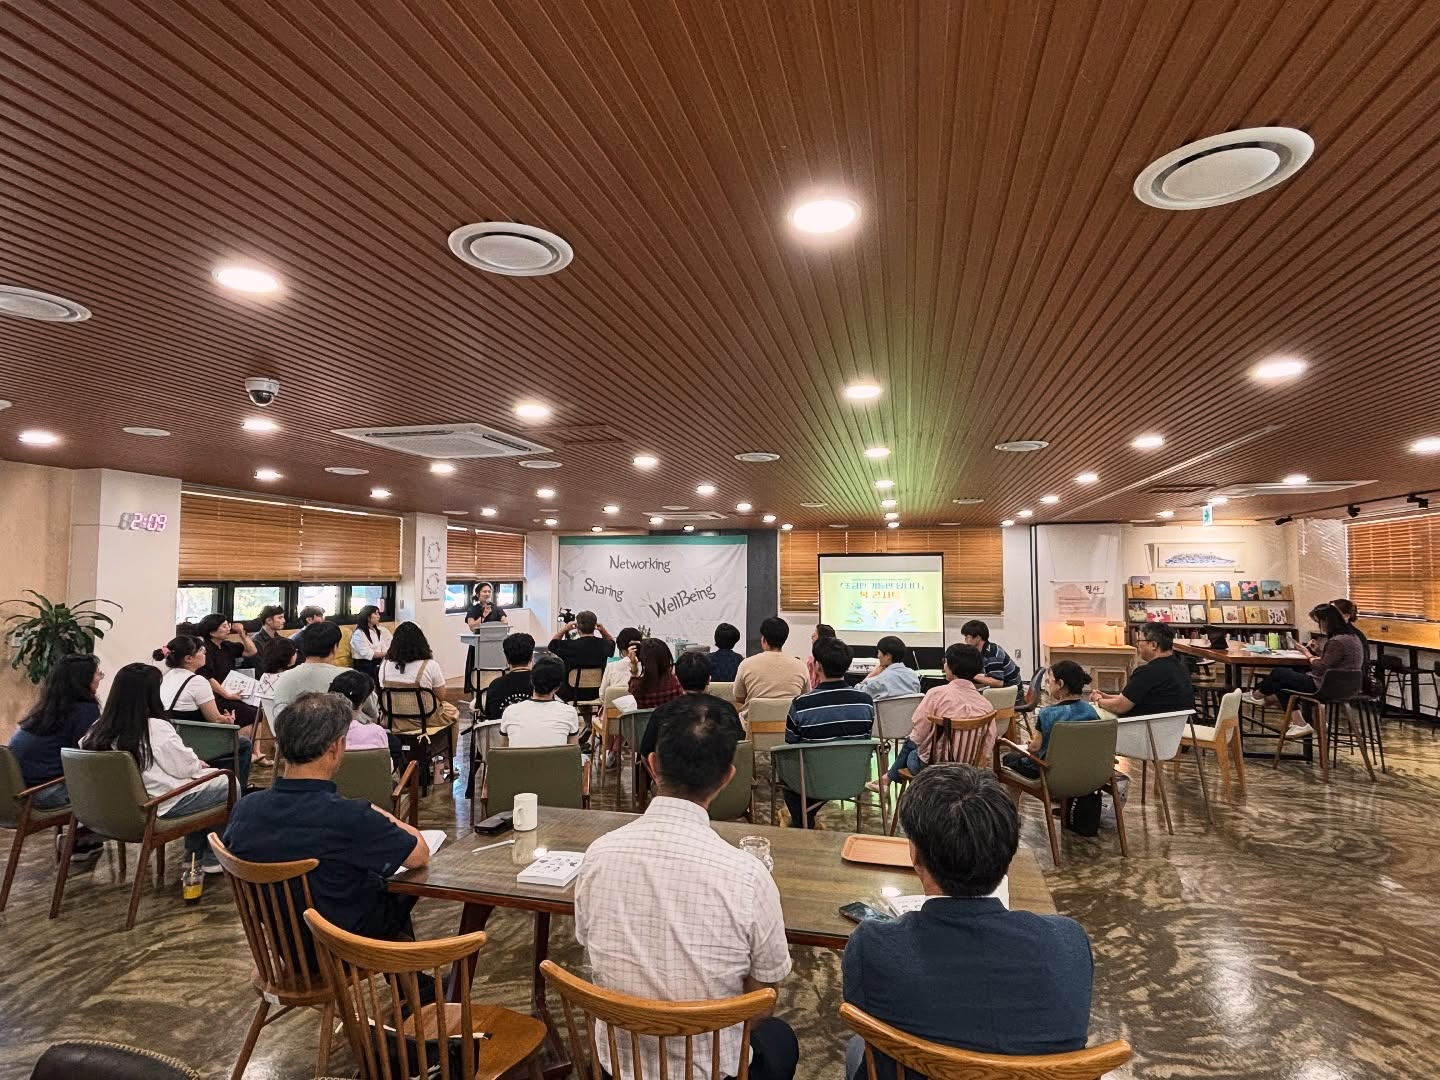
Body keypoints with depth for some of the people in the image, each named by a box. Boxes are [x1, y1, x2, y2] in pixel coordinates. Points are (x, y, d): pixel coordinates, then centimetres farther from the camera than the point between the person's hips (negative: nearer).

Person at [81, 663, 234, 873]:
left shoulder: (100, 729, -3)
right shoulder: (156, 729, -23)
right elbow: (186, 767, -16)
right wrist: (198, 763, 7)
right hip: (163, 806, -8)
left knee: (206, 775, 26)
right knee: (230, 783, 11)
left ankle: (195, 854, 29)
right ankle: (214, 858, 18)